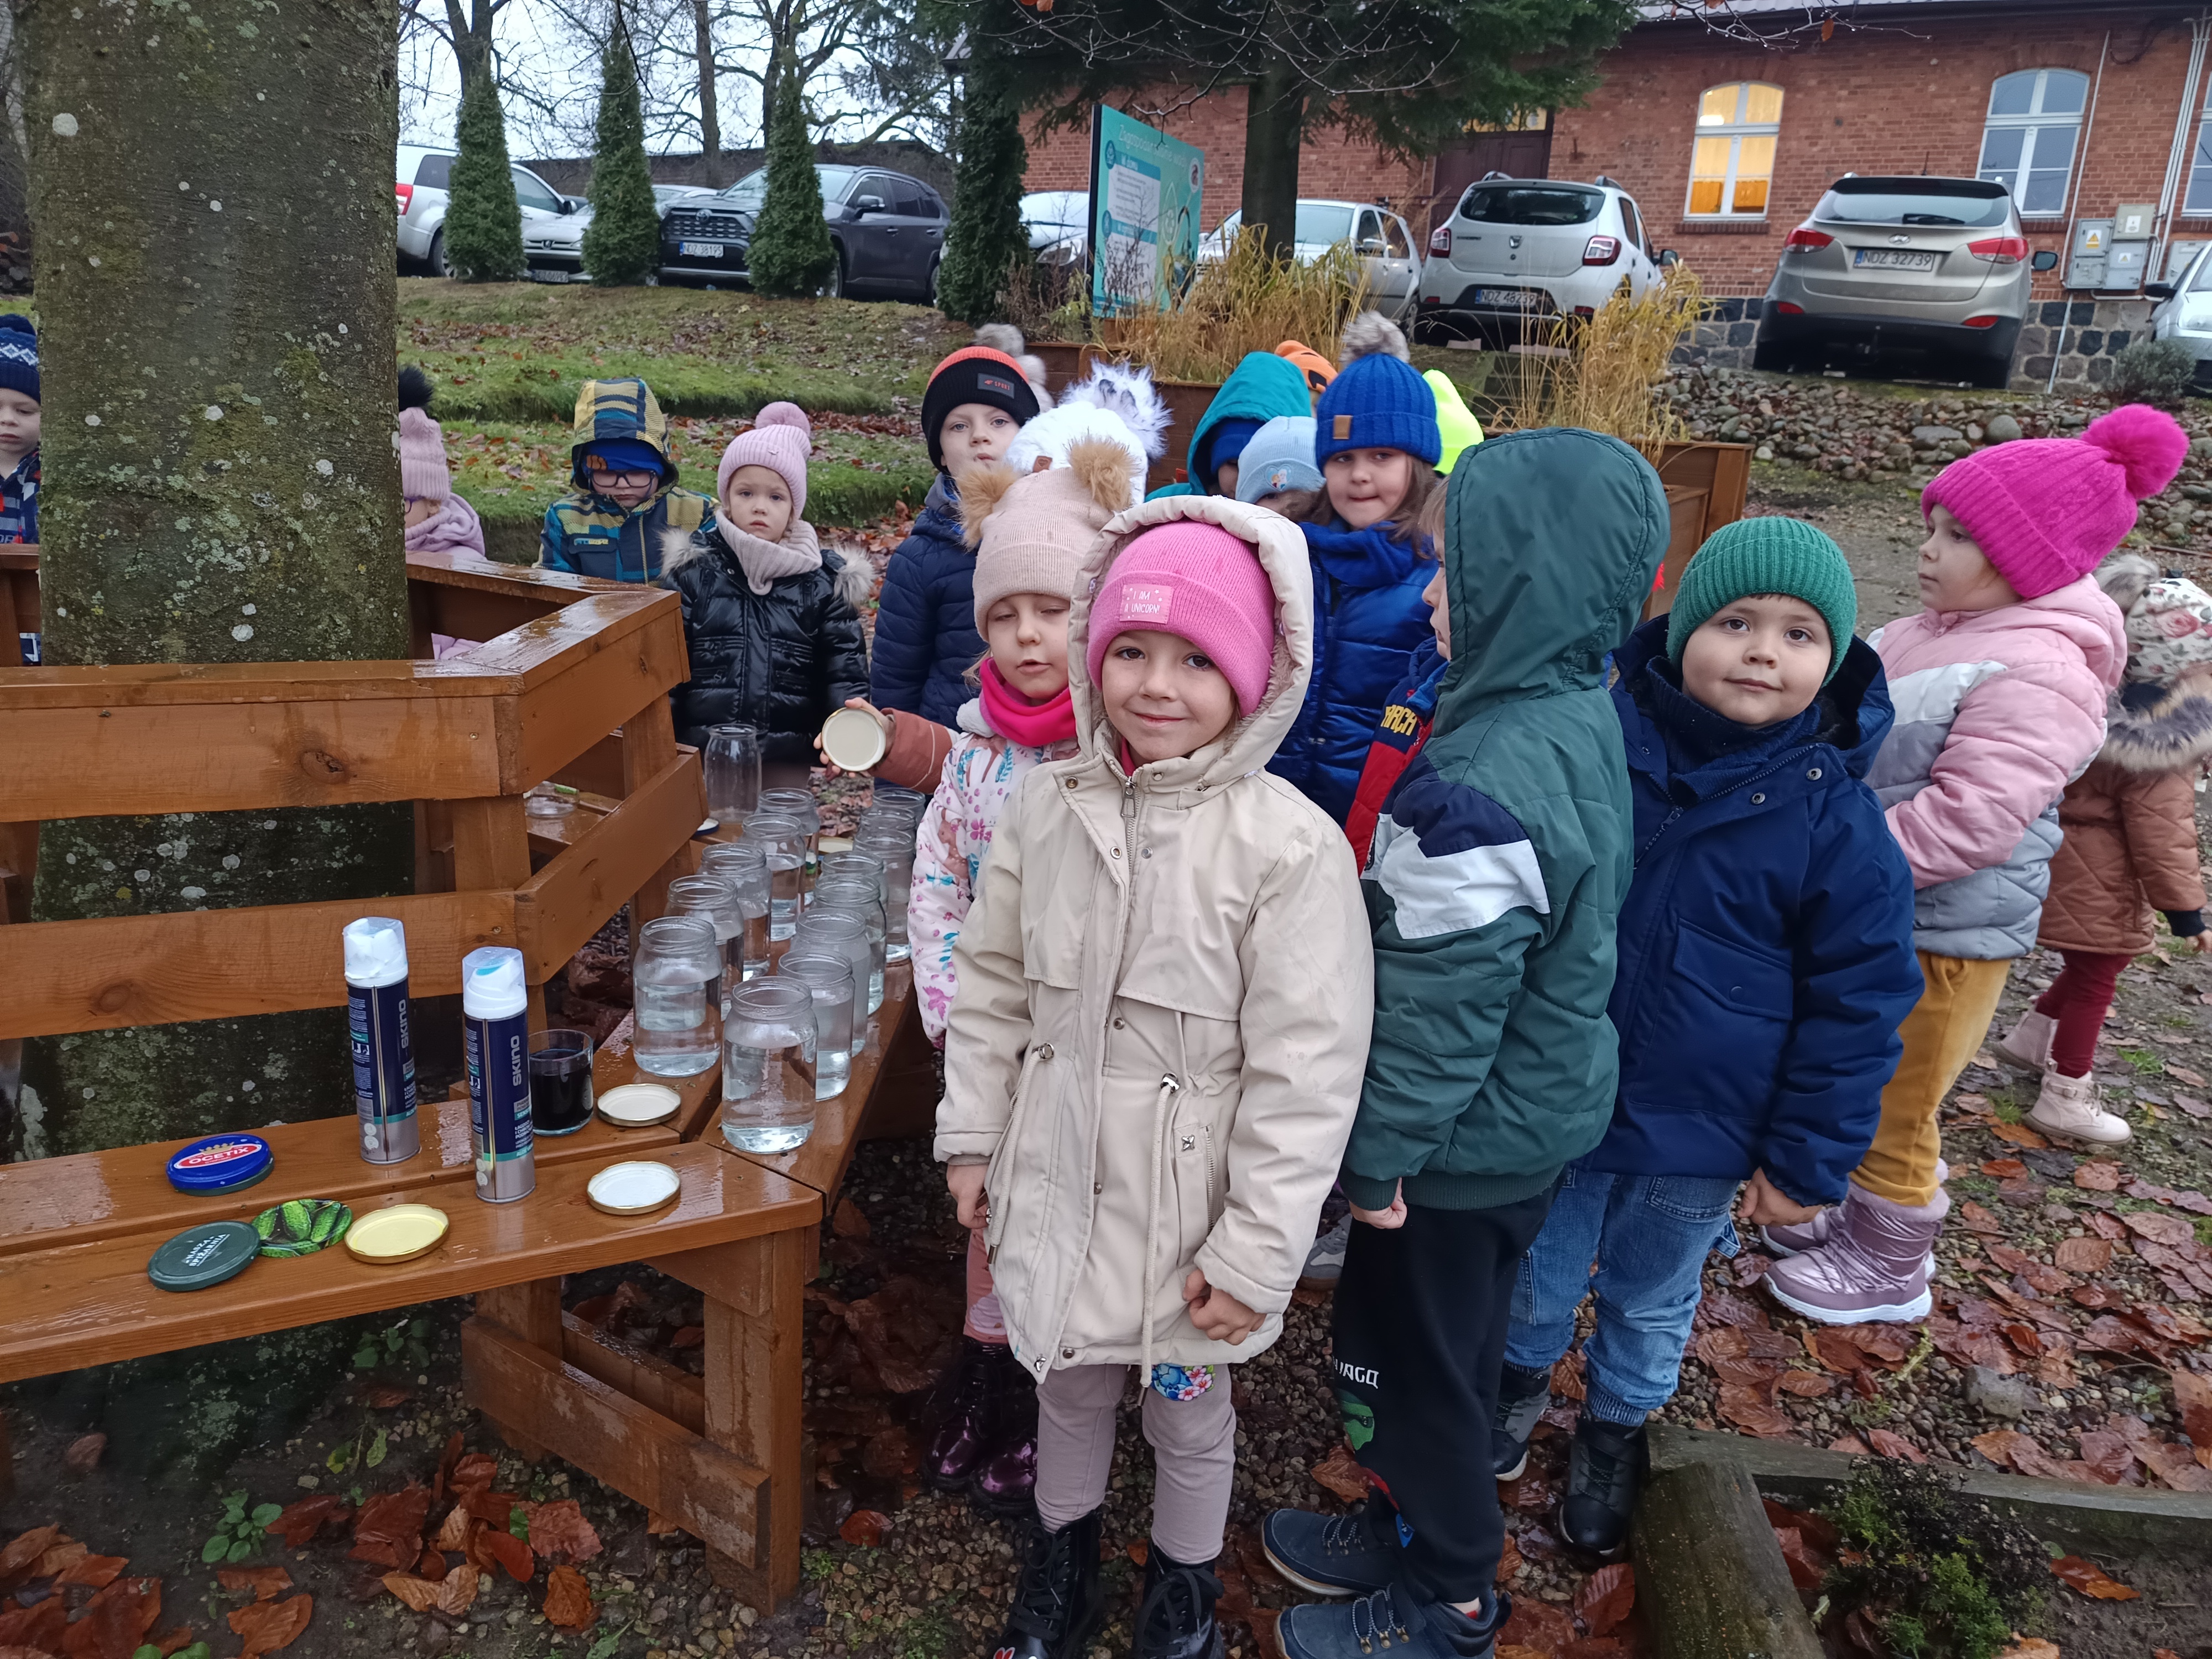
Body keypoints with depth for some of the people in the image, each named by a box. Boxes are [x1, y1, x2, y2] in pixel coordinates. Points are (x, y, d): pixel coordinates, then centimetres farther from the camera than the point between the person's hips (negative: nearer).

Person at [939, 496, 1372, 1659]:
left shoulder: (1291, 846, -20)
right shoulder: (1047, 807, -5)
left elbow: (1305, 1071, -17)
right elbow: (993, 987, 6)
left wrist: (1256, 1254, -13)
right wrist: (973, 1137, 8)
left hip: (1188, 1197, -3)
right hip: (1057, 1173, 4)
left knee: (1186, 1402, 20)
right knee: (1067, 1378, 25)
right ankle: (1063, 1539, 54)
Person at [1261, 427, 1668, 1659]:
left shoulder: (1478, 789, -32)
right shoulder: (1585, 716, -2)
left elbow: (1438, 1003, -26)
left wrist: (1379, 1152, -12)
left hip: (1467, 1137, -8)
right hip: (1546, 1108, 9)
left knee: (1415, 1359, 14)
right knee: (1459, 1346, 26)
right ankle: (1422, 1525, 49)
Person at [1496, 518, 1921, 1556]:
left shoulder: (1836, 818, -16)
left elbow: (1859, 1002, -9)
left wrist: (1810, 1159, -8)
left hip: (1698, 1135, -1)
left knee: (1649, 1303, 22)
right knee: (1538, 1270, 22)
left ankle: (1615, 1430, 49)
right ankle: (1523, 1378, 52)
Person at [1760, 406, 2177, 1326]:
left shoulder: (2038, 674, -23)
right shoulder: (1934, 631, 6)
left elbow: (1965, 821, -29)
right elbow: (1860, 746, 18)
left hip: (1942, 934, -9)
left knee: (1893, 1111, 8)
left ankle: (1888, 1266, 29)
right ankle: (1851, 1212, 44)